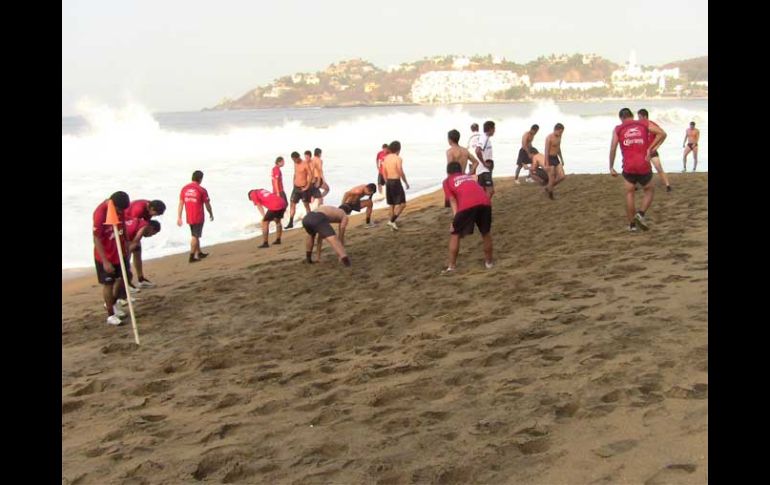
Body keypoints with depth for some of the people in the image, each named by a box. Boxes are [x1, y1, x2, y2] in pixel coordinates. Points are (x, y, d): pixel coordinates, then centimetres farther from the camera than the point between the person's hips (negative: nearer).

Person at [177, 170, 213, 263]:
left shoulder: (184, 189, 1)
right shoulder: (202, 190, -12)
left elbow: (181, 204, 0)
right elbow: (207, 205, -4)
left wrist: (179, 217, 3)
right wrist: (211, 214, 13)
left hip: (189, 217, 5)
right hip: (198, 218, -5)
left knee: (195, 235, 20)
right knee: (195, 236, 1)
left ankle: (199, 253, 33)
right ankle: (192, 257, 0)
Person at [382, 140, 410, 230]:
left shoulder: (386, 158, 9)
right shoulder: (398, 158, -13)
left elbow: (384, 173, 12)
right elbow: (401, 173, -15)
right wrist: (406, 183, -3)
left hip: (388, 182, 8)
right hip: (396, 182, -8)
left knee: (392, 204, 15)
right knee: (402, 204, -3)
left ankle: (392, 225, 17)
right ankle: (392, 221, -15)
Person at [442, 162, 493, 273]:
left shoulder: (447, 181, 25)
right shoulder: (470, 177, 38)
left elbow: (453, 200, 12)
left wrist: (455, 219, 4)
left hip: (467, 205, -4)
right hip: (485, 202, 4)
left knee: (455, 234, 13)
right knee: (486, 233, 25)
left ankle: (451, 266, 10)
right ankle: (489, 261, 35)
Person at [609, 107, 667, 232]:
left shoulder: (618, 129, 8)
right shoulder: (644, 124, 9)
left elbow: (613, 149, 1)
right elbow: (662, 134, -3)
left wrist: (611, 167, 7)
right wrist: (650, 149, -2)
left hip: (628, 167, 0)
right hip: (644, 166, 0)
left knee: (629, 194, 13)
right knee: (649, 191, 20)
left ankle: (632, 224, 13)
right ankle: (641, 214, -1)